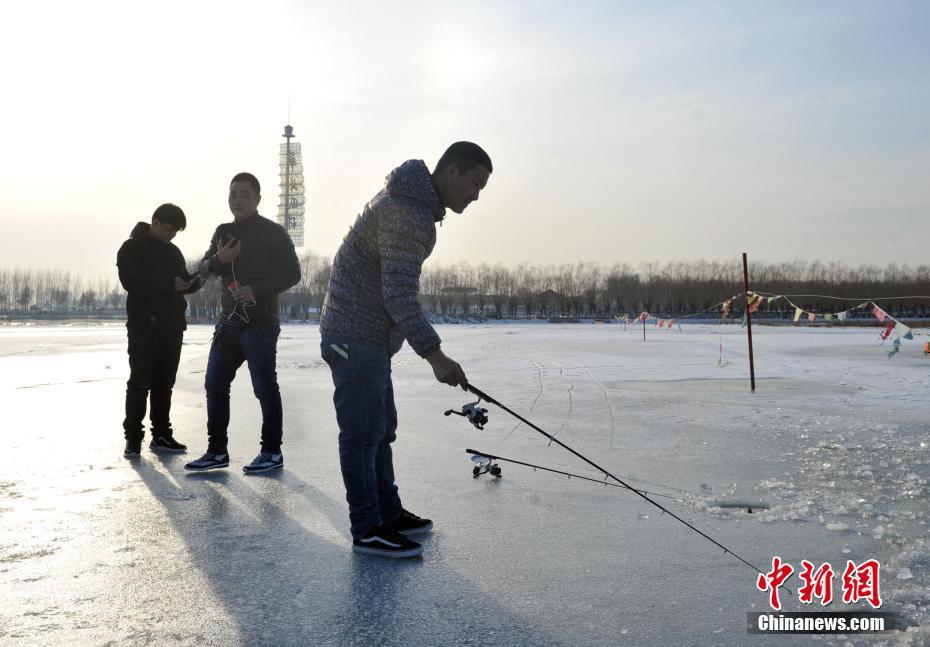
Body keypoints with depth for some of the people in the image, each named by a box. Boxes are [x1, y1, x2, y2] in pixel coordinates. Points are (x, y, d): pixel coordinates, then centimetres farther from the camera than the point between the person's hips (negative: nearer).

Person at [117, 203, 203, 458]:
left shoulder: (173, 252, 17)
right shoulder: (132, 248, -3)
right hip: (144, 327, -6)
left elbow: (184, 282, 18)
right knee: (140, 383, -4)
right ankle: (133, 438, 2)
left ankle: (161, 434, 16)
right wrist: (169, 284, -23)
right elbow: (130, 281, -17)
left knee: (164, 383, 10)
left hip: (172, 327, 6)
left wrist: (195, 280, -6)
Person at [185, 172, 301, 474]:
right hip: (229, 323, 7)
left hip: (260, 324, -7)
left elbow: (292, 273, -9)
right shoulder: (223, 232, 14)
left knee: (265, 387, -2)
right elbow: (204, 268, 10)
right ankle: (217, 451, 18)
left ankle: (271, 452, 9)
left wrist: (257, 291, -20)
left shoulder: (273, 232, -5)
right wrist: (218, 259, -13)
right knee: (215, 385, 8)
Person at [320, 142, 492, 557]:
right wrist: (433, 354, -30)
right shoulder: (407, 212, -21)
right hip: (356, 337, -11)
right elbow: (398, 294, -27)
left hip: (370, 338, 11)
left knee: (381, 428, 17)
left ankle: (388, 514, 29)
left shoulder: (415, 203, 13)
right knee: (363, 432, -3)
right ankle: (367, 529, 7)